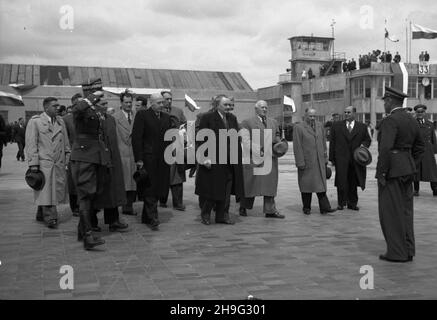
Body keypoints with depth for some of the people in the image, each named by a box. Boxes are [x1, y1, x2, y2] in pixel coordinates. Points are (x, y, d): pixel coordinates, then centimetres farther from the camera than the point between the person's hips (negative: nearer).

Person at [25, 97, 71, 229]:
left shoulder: (60, 121, 15)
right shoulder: (35, 121, -2)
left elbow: (66, 142, 17)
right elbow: (31, 143, -6)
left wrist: (67, 159, 11)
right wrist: (33, 163, -12)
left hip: (59, 163, 5)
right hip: (43, 162, -5)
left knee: (56, 190, 8)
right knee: (46, 191, -5)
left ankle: (41, 215, 24)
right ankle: (50, 218, 1)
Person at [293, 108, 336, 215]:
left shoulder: (319, 127, 13)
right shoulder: (298, 127, -4)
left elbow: (324, 144, 16)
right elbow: (297, 147, -9)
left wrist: (325, 158, 11)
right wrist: (300, 162, -14)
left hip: (319, 162, 4)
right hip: (306, 162, -4)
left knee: (321, 184, 1)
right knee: (306, 184, 5)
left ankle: (324, 207, -1)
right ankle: (306, 208, 15)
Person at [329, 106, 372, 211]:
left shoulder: (362, 127, 10)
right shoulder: (336, 126, 8)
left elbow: (368, 139, 14)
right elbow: (332, 143, 6)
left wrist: (364, 145, -9)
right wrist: (332, 158, 2)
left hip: (355, 159, 1)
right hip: (341, 159, -1)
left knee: (353, 183, 7)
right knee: (341, 182, -2)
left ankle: (352, 203, 17)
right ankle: (341, 203, 9)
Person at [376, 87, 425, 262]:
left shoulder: (390, 121, -16)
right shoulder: (412, 121, 12)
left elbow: (385, 148, -25)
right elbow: (420, 147, 19)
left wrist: (381, 173, -18)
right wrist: (412, 167, 19)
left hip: (392, 171, -9)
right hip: (407, 171, 9)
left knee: (391, 213, 0)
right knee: (405, 211, 14)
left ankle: (397, 253, 5)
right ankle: (408, 251, 21)